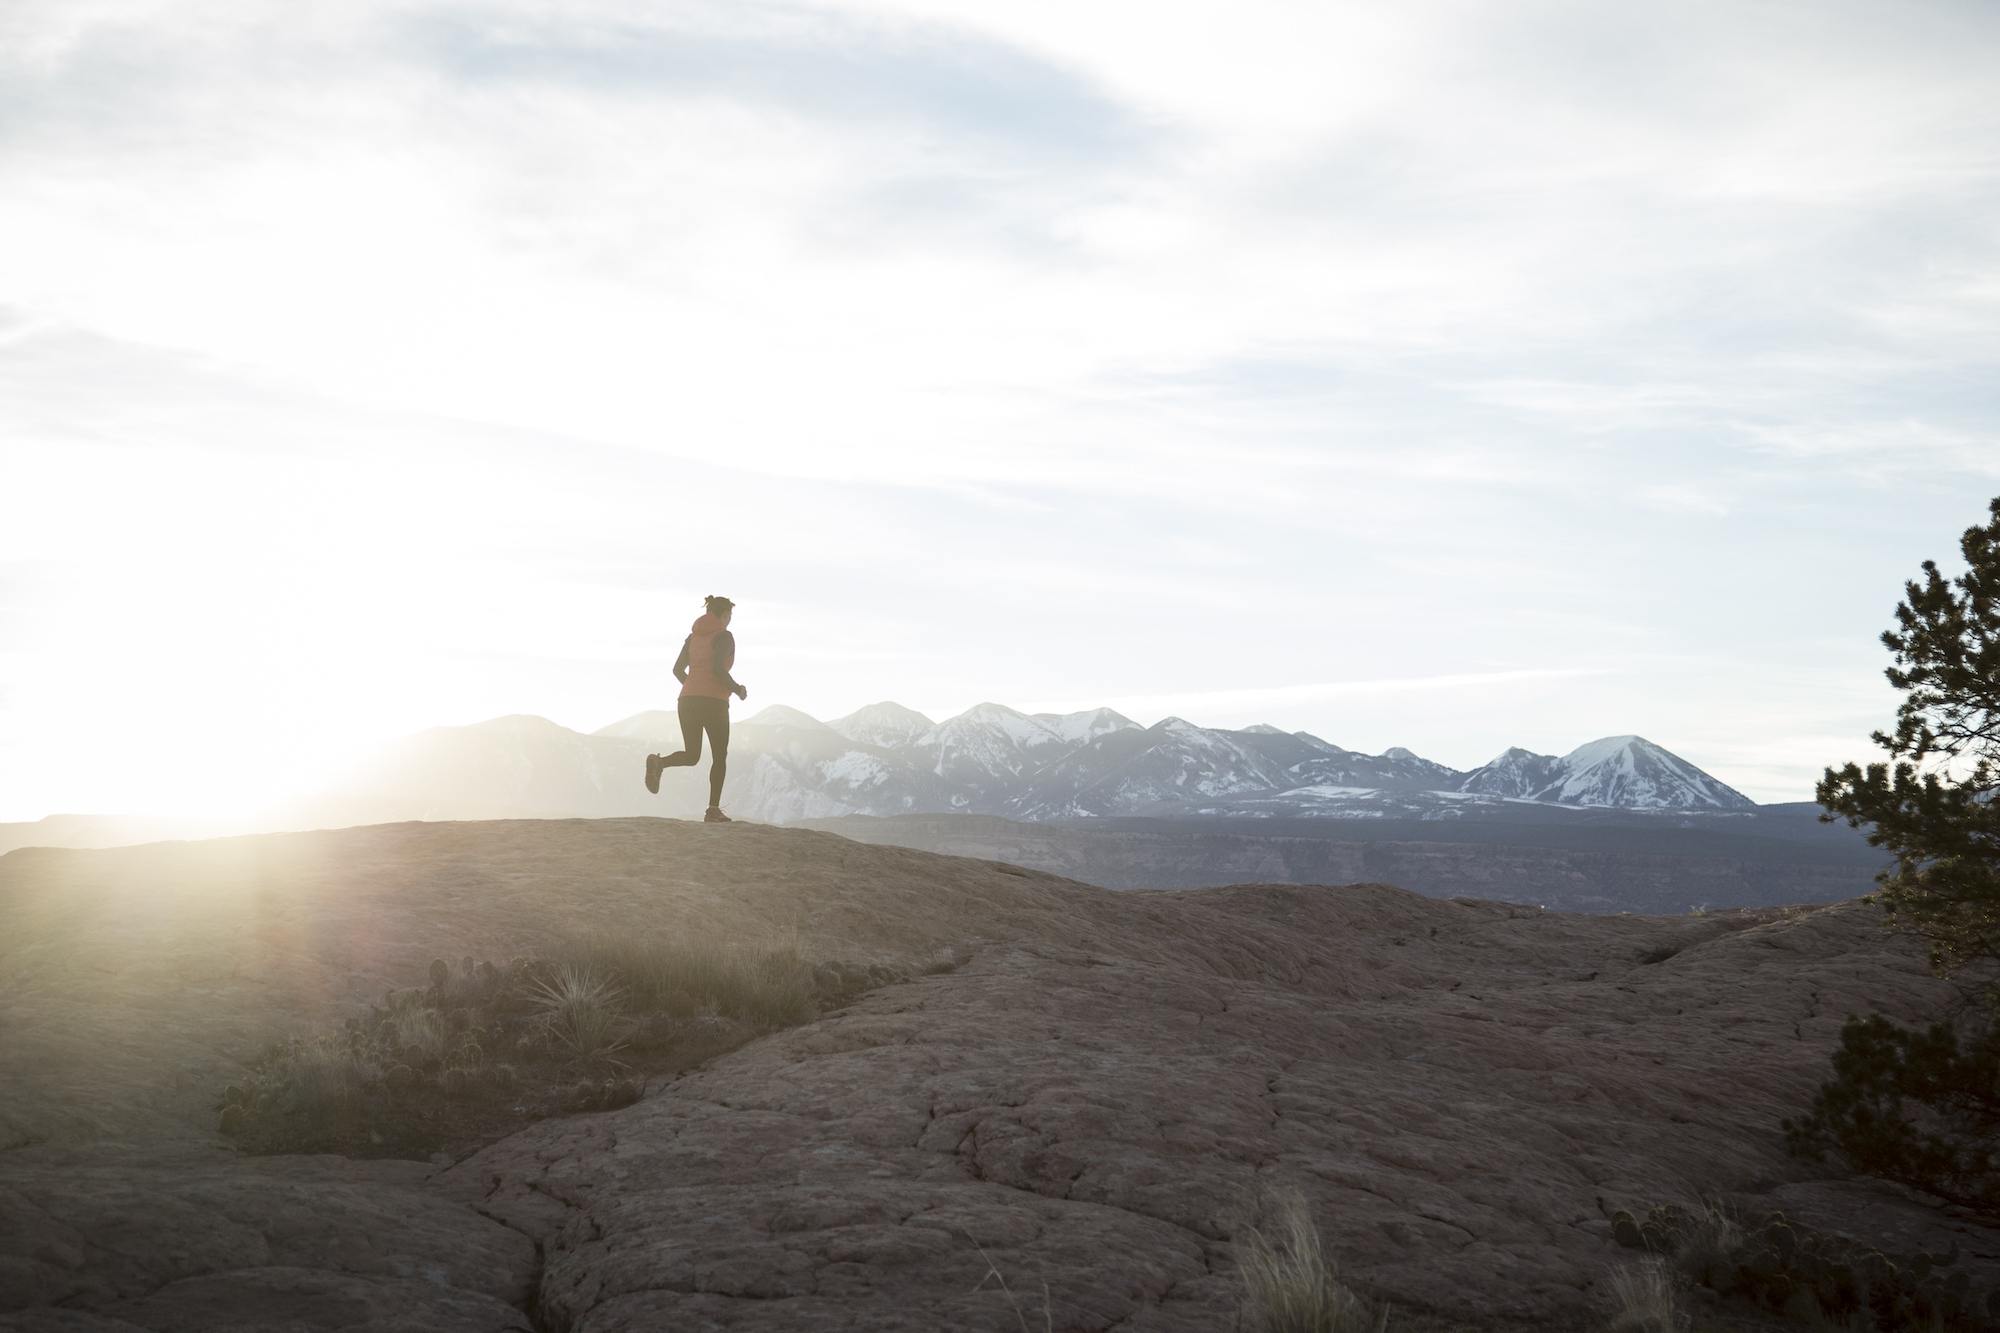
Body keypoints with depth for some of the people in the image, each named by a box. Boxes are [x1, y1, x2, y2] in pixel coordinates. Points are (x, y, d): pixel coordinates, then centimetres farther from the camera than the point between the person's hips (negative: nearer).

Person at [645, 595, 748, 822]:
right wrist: (737, 690, -2)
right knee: (720, 756, 11)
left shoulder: (694, 636, 15)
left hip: (687, 700, 6)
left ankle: (658, 762, -20)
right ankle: (713, 810, 5)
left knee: (691, 756, 12)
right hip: (714, 702, -5)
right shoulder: (724, 636, -4)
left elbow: (678, 670, 14)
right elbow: (719, 669, -18)